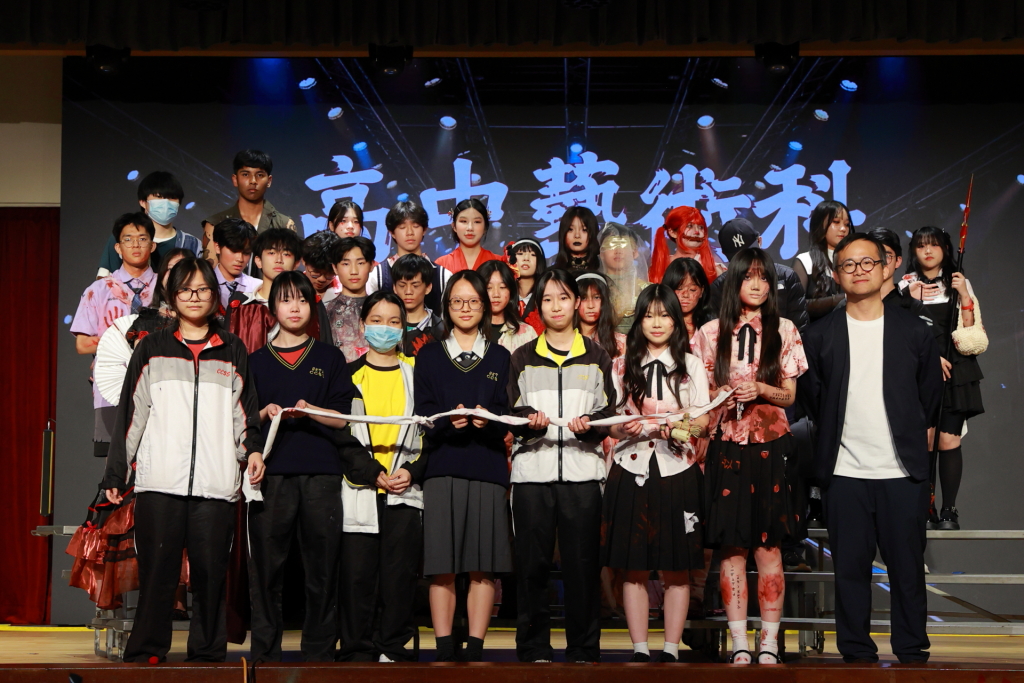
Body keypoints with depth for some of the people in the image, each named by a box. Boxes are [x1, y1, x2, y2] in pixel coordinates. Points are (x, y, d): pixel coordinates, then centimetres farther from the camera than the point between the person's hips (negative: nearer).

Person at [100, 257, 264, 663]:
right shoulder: (152, 349, 13)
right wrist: (115, 473, 7)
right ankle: (146, 653, 3)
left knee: (210, 570, -1)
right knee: (157, 570, -4)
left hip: (216, 482, 1)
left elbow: (245, 412, 18)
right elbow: (130, 413, 11)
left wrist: (253, 450, -1)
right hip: (159, 480, -1)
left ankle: (208, 653, 8)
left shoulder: (233, 352, 16)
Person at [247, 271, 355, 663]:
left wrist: (310, 410, -12)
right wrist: (266, 413, -8)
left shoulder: (330, 358, 15)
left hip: (321, 472, 0)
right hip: (271, 472, 0)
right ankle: (265, 653, 5)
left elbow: (342, 417, 6)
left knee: (322, 565, -3)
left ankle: (319, 653, 5)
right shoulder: (257, 361, 16)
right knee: (266, 565, -3)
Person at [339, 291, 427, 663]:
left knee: (401, 572, -1)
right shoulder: (349, 376, 9)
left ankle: (393, 649, 8)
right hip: (360, 489, 0)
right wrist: (374, 475, -9)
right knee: (357, 572, -3)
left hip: (407, 489, 1)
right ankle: (357, 652, 6)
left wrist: (413, 472, -8)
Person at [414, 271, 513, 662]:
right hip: (442, 468, -1)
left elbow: (507, 416, 7)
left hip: (487, 469, 1)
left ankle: (475, 649, 4)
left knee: (483, 567, -2)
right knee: (442, 567, -4)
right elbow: (423, 415, 3)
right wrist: (450, 421, -17)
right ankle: (444, 651, 2)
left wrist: (487, 420, -15)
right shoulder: (429, 356, 13)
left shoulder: (499, 358, 15)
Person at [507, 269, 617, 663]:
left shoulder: (596, 356, 15)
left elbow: (610, 412, 9)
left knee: (582, 561, -3)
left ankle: (583, 651, 5)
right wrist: (530, 421, -12)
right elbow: (510, 415, 10)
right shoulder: (523, 358, 15)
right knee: (532, 561, -2)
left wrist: (590, 423, -12)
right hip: (532, 470, 1)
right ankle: (534, 650, 6)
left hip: (582, 470, 0)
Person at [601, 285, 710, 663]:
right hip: (632, 471, 1)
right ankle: (639, 649, 6)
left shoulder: (691, 365, 9)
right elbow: (610, 420, 7)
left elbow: (704, 422, 2)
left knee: (677, 569, 0)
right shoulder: (622, 365, 11)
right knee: (634, 568, 0)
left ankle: (671, 650, 6)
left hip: (677, 472, -1)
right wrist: (626, 427, -16)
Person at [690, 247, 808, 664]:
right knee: (731, 547, -1)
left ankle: (769, 645, 4)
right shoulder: (712, 333, 8)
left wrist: (760, 389, -12)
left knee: (768, 547, -2)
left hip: (769, 446, 0)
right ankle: (739, 646, 3)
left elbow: (789, 395, 6)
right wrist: (720, 396, -9)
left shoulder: (783, 331, 7)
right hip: (726, 446, 0)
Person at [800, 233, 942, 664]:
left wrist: (914, 433, 14)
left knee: (908, 570, 4)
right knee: (851, 568, 4)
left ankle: (912, 653, 14)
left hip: (903, 471, 0)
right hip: (844, 471, 0)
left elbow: (931, 391, 15)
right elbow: (811, 394, 14)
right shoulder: (820, 336, 5)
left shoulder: (914, 331, 5)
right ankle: (856, 653, 14)